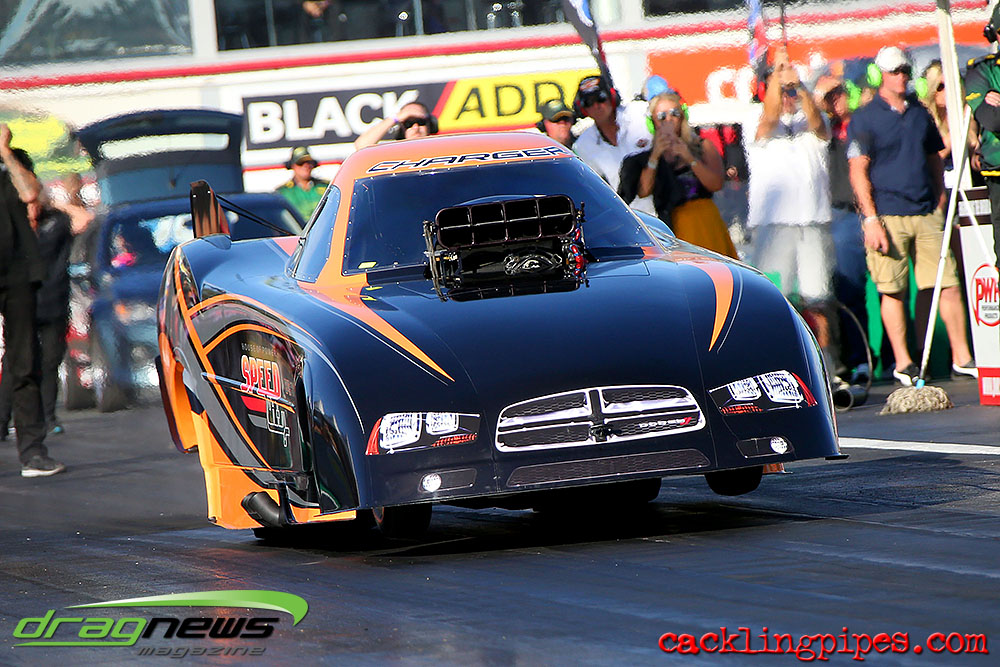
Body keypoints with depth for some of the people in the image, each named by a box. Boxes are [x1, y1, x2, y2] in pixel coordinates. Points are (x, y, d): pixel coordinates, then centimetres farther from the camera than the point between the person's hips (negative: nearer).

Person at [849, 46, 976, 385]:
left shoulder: (920, 113, 16)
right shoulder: (865, 118, 0)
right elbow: (858, 171, -5)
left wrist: (940, 202, 12)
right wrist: (871, 218, -12)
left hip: (926, 213, 4)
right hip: (888, 214, -4)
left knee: (948, 282, -1)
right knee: (893, 290, -3)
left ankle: (961, 356, 4)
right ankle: (902, 363, 4)